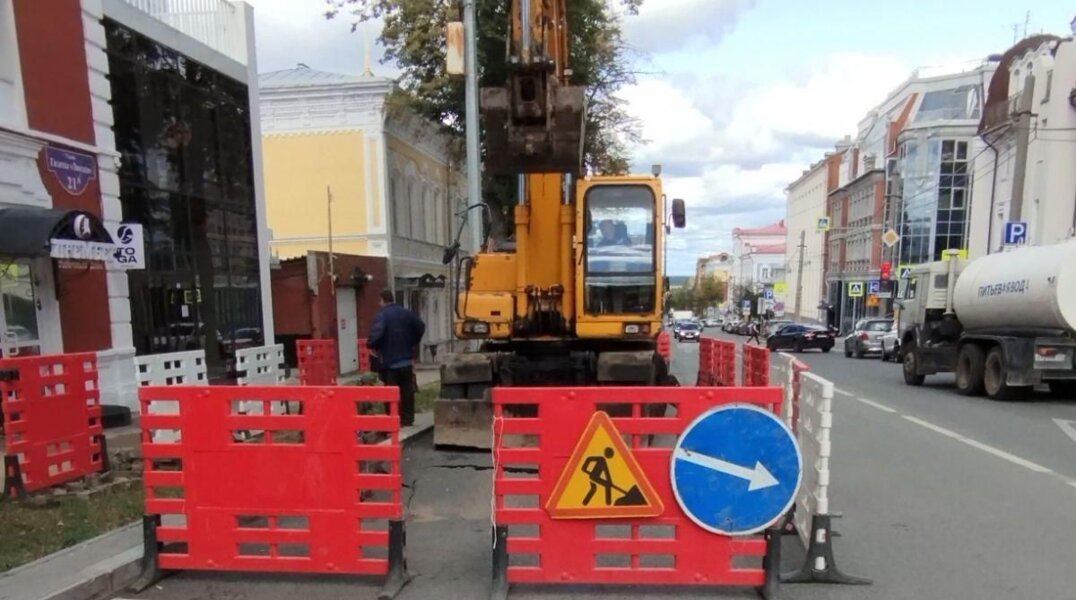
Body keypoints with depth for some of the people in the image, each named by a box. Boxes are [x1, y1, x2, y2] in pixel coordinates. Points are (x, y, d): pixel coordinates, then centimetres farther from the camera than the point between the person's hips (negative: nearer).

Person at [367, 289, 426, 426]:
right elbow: (421, 327, 12)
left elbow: (376, 335, -26)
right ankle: (408, 420, 19)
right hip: (406, 360, 5)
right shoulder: (406, 313, 6)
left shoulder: (381, 315, -14)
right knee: (407, 391, 13)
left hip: (390, 362, -5)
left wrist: (370, 345, -6)